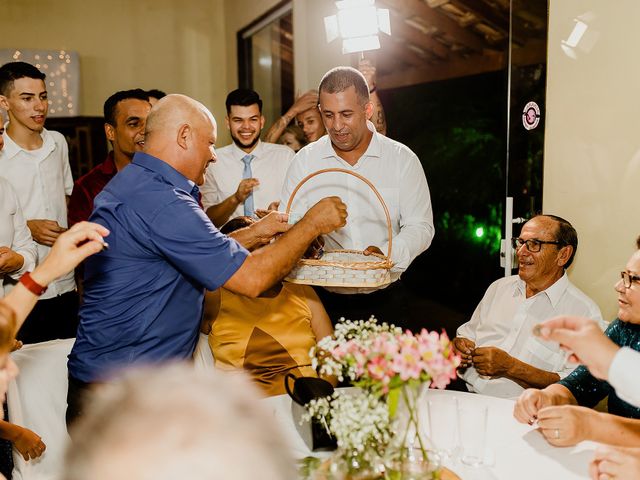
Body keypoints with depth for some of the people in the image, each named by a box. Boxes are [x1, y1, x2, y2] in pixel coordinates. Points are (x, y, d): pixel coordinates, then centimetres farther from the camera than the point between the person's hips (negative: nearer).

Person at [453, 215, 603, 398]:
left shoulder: (584, 312, -4)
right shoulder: (499, 287, 15)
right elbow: (466, 333, 21)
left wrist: (510, 367, -17)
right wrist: (458, 345, -2)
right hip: (463, 394, 4)